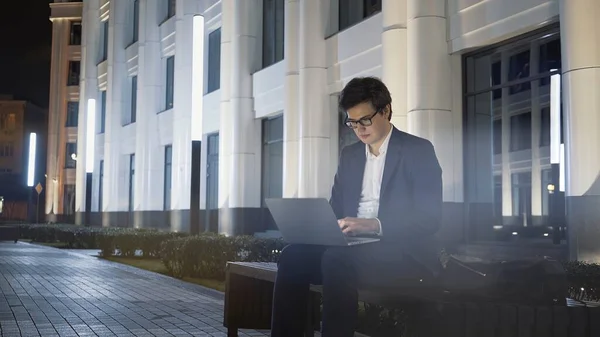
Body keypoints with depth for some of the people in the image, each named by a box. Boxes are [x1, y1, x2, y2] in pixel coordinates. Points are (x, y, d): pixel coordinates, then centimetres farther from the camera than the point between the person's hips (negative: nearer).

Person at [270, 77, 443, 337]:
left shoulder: (418, 151, -2)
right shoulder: (349, 155, 18)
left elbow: (429, 218, -11)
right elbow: (335, 207, 17)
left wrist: (374, 224, -26)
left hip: (404, 252, -6)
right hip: (354, 246, 6)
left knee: (338, 260, -34)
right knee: (293, 255, -20)